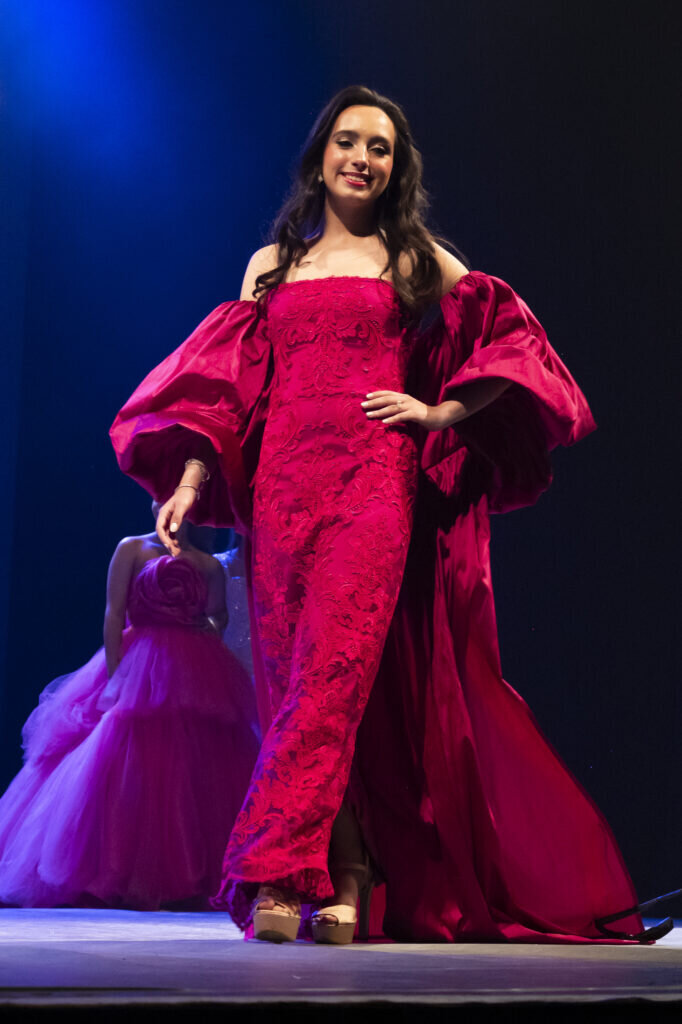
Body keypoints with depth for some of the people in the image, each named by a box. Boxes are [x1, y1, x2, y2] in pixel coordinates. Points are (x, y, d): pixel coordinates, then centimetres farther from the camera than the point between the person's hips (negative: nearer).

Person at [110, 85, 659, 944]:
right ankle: (349, 874, 3)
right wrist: (192, 478, 4)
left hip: (376, 478, -3)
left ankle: (277, 874, -22)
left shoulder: (415, 259, 14)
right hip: (284, 479, 3)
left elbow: (513, 343, 11)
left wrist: (441, 411, -1)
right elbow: (230, 386, 15)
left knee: (336, 662, -19)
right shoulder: (271, 265, 21)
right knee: (294, 671, -3)